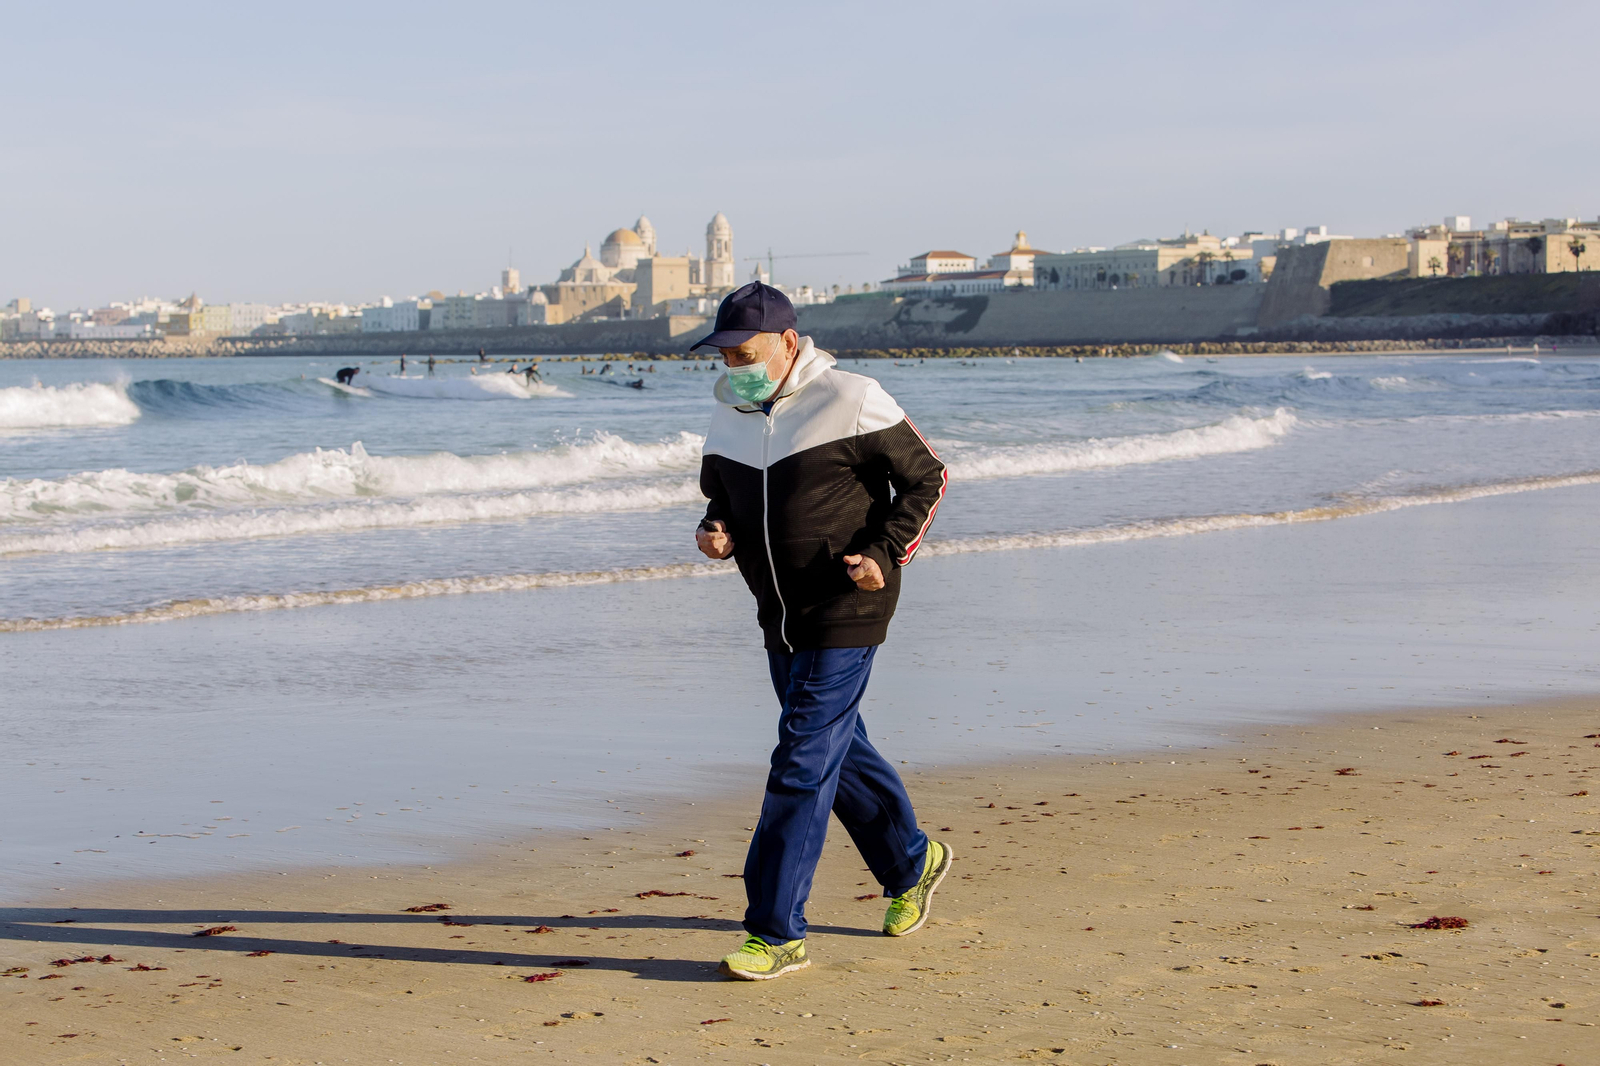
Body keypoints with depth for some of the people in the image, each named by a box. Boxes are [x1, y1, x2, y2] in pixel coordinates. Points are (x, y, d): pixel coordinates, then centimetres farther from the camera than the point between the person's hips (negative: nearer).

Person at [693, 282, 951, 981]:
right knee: (840, 753, 19)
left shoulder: (851, 403, -13)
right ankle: (912, 864, 41)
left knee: (803, 766, -11)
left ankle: (776, 931, -7)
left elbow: (926, 478, -5)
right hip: (780, 620, 7)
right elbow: (721, 498, 21)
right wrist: (716, 532, -3)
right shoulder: (730, 419, 6)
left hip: (845, 616, -7)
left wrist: (885, 556, -16)